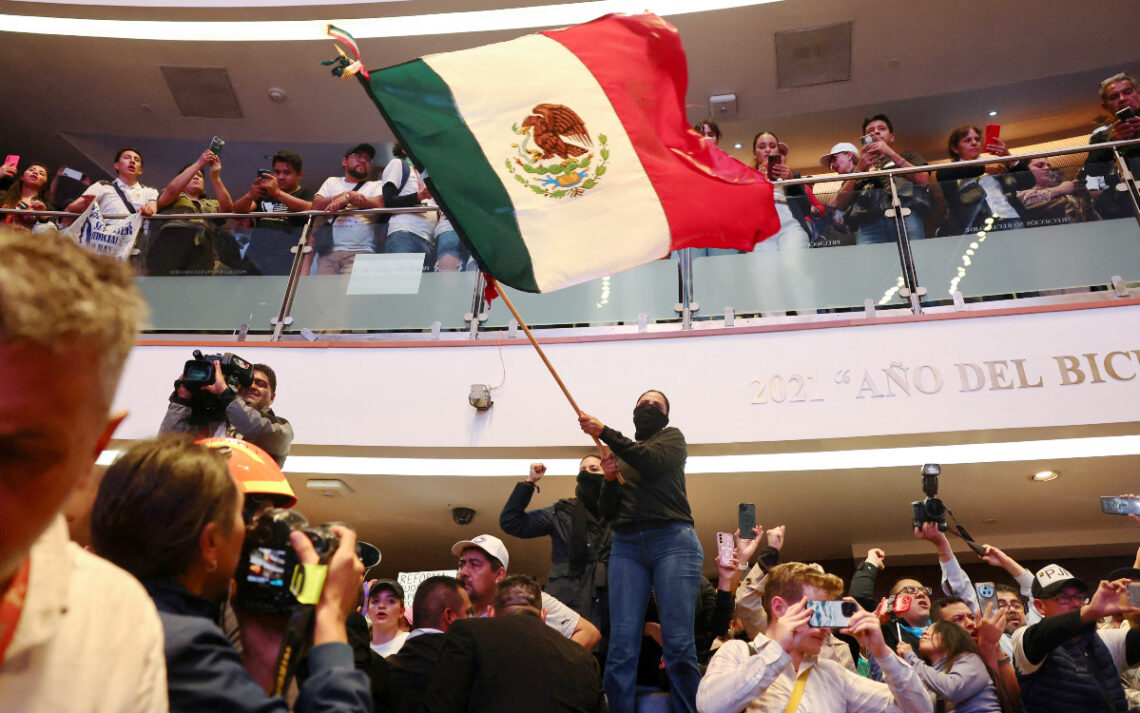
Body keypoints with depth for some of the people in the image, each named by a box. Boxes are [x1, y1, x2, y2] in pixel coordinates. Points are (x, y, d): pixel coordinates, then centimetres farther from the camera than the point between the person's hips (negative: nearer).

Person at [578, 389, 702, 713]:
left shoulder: (671, 438, 16)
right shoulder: (619, 456, 24)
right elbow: (606, 512, 17)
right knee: (621, 646, -9)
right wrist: (609, 479, -2)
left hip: (672, 540, -3)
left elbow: (652, 461, -8)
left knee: (678, 644, -11)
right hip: (626, 545, 3)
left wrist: (604, 432, -9)